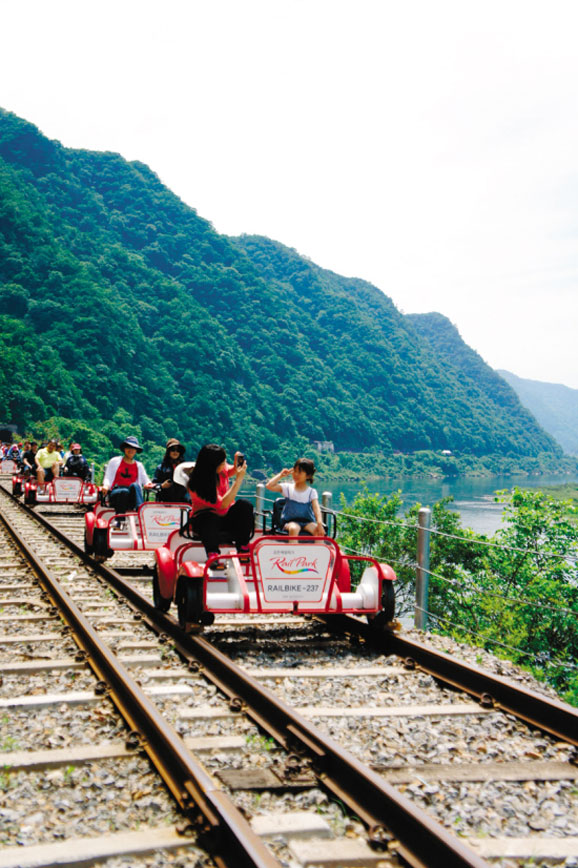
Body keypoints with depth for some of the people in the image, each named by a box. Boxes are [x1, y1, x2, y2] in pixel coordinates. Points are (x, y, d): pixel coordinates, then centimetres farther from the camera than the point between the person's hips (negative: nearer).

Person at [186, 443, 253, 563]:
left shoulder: (222, 470, -8)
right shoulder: (197, 483, -26)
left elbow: (232, 471, 21)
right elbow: (222, 504, -32)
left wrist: (237, 464, -4)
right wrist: (239, 479, -31)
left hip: (224, 517, 6)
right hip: (203, 520, -6)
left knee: (245, 505, -23)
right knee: (211, 518, -41)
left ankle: (243, 550, -20)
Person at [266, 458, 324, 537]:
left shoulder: (312, 492, 5)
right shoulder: (287, 488, 8)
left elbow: (316, 508, -9)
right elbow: (269, 486, -3)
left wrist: (320, 523, -26)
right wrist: (281, 475, 3)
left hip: (307, 522, 1)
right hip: (290, 522, 0)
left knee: (319, 531, -32)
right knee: (294, 528, -38)